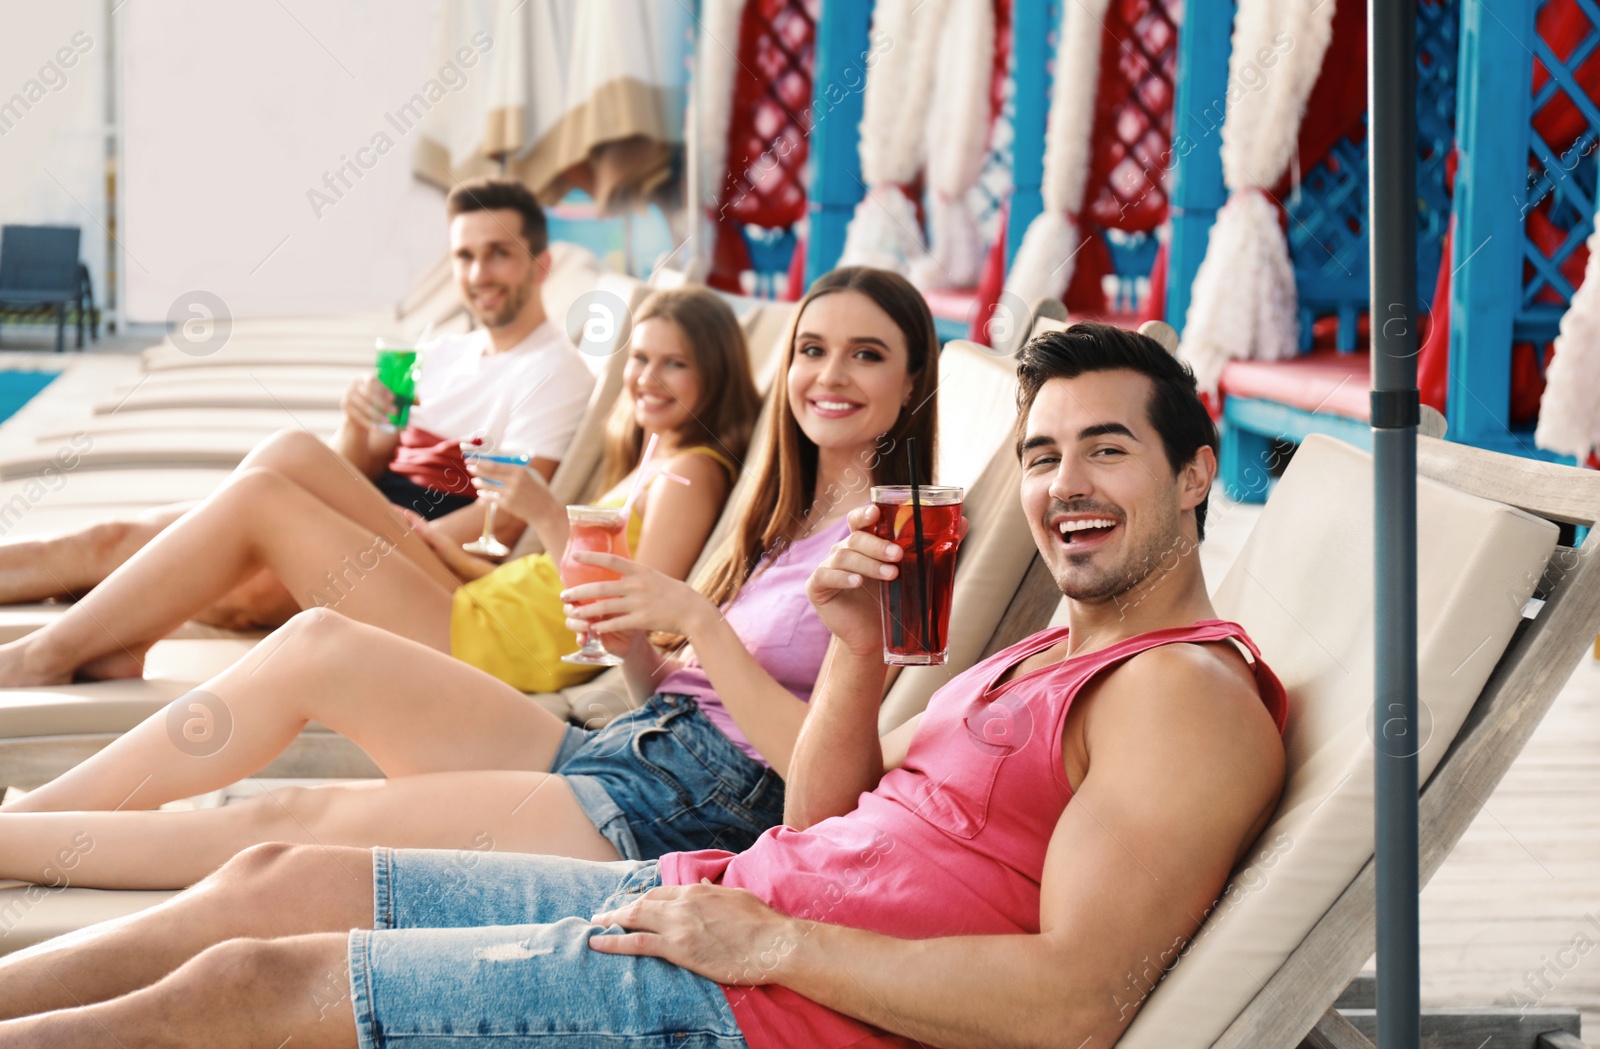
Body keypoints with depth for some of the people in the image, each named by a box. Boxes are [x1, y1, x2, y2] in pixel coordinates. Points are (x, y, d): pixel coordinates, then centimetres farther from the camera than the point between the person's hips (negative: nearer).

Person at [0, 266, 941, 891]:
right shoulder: (786, 516, 19)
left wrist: (699, 622, -18)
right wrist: (634, 641, -2)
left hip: (669, 822, -8)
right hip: (609, 755, 8)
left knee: (293, 825, -14)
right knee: (319, 644, -6)